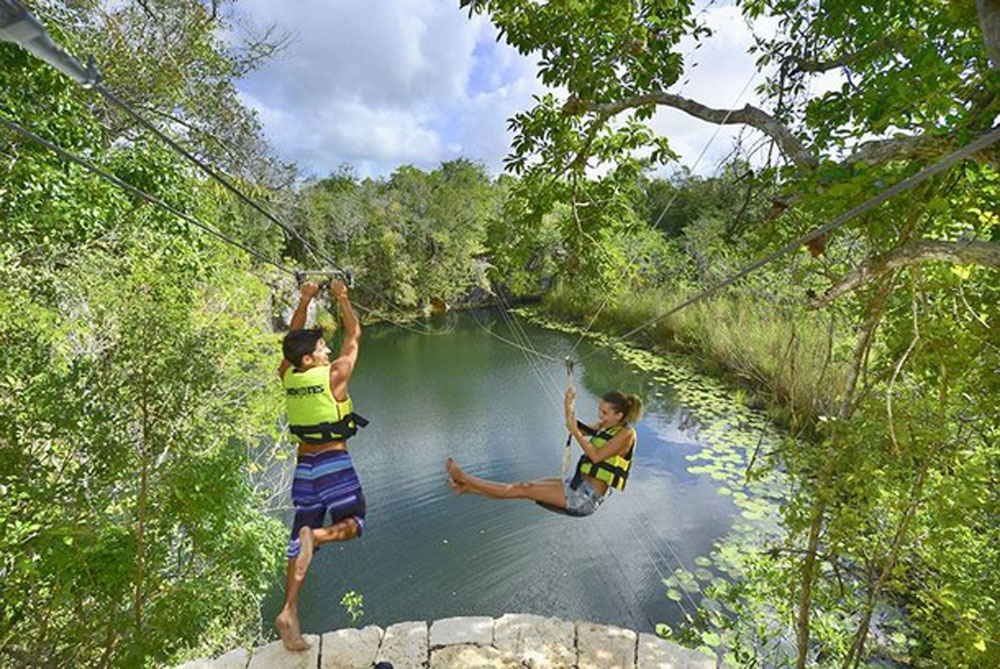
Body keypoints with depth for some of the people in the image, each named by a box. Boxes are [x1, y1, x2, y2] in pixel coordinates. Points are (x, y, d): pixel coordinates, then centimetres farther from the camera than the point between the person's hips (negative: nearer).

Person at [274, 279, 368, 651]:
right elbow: (354, 334, -1)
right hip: (334, 463, -5)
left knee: (300, 538, 13)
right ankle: (317, 535, -19)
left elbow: (293, 339, 16)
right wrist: (342, 298, 8)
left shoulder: (287, 377, 0)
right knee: (353, 524, 12)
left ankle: (289, 611, 11)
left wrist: (305, 299, 17)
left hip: (304, 465, 6)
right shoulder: (334, 375, -13)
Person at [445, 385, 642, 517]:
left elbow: (596, 456, -22)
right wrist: (569, 405, -1)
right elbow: (580, 430, 15)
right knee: (524, 485, 3)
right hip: (577, 484, 8)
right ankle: (467, 487, 6)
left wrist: (575, 432, -20)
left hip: (587, 496, -8)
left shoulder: (626, 433, -14)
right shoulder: (607, 426, 11)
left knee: (525, 489, -8)